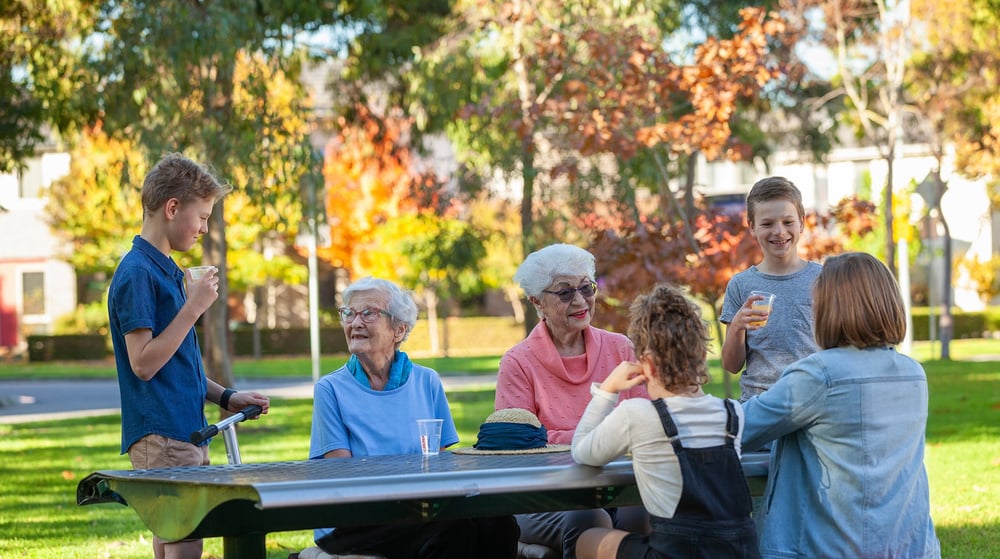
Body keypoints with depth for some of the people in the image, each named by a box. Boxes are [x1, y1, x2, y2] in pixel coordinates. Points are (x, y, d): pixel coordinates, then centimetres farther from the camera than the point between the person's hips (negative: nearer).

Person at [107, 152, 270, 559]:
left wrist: (226, 398, 15)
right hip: (160, 438, -10)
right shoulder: (137, 273, -12)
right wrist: (193, 308, -17)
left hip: (186, 432, 10)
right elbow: (143, 364, -18)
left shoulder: (167, 271, 18)